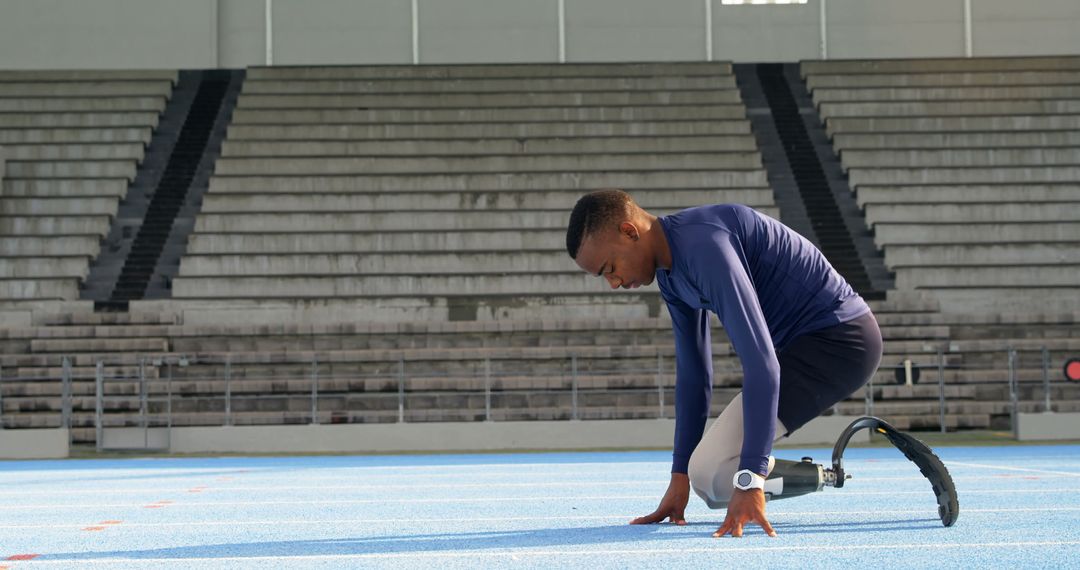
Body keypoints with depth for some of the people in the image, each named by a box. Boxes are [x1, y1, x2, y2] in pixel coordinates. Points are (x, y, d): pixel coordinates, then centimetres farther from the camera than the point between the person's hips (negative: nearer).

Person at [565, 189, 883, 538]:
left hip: (840, 339, -10)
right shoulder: (671, 274, 8)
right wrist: (680, 474, 10)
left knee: (711, 473, -20)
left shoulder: (704, 246, -24)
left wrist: (749, 480, -34)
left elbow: (761, 363, -30)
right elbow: (693, 374, 14)